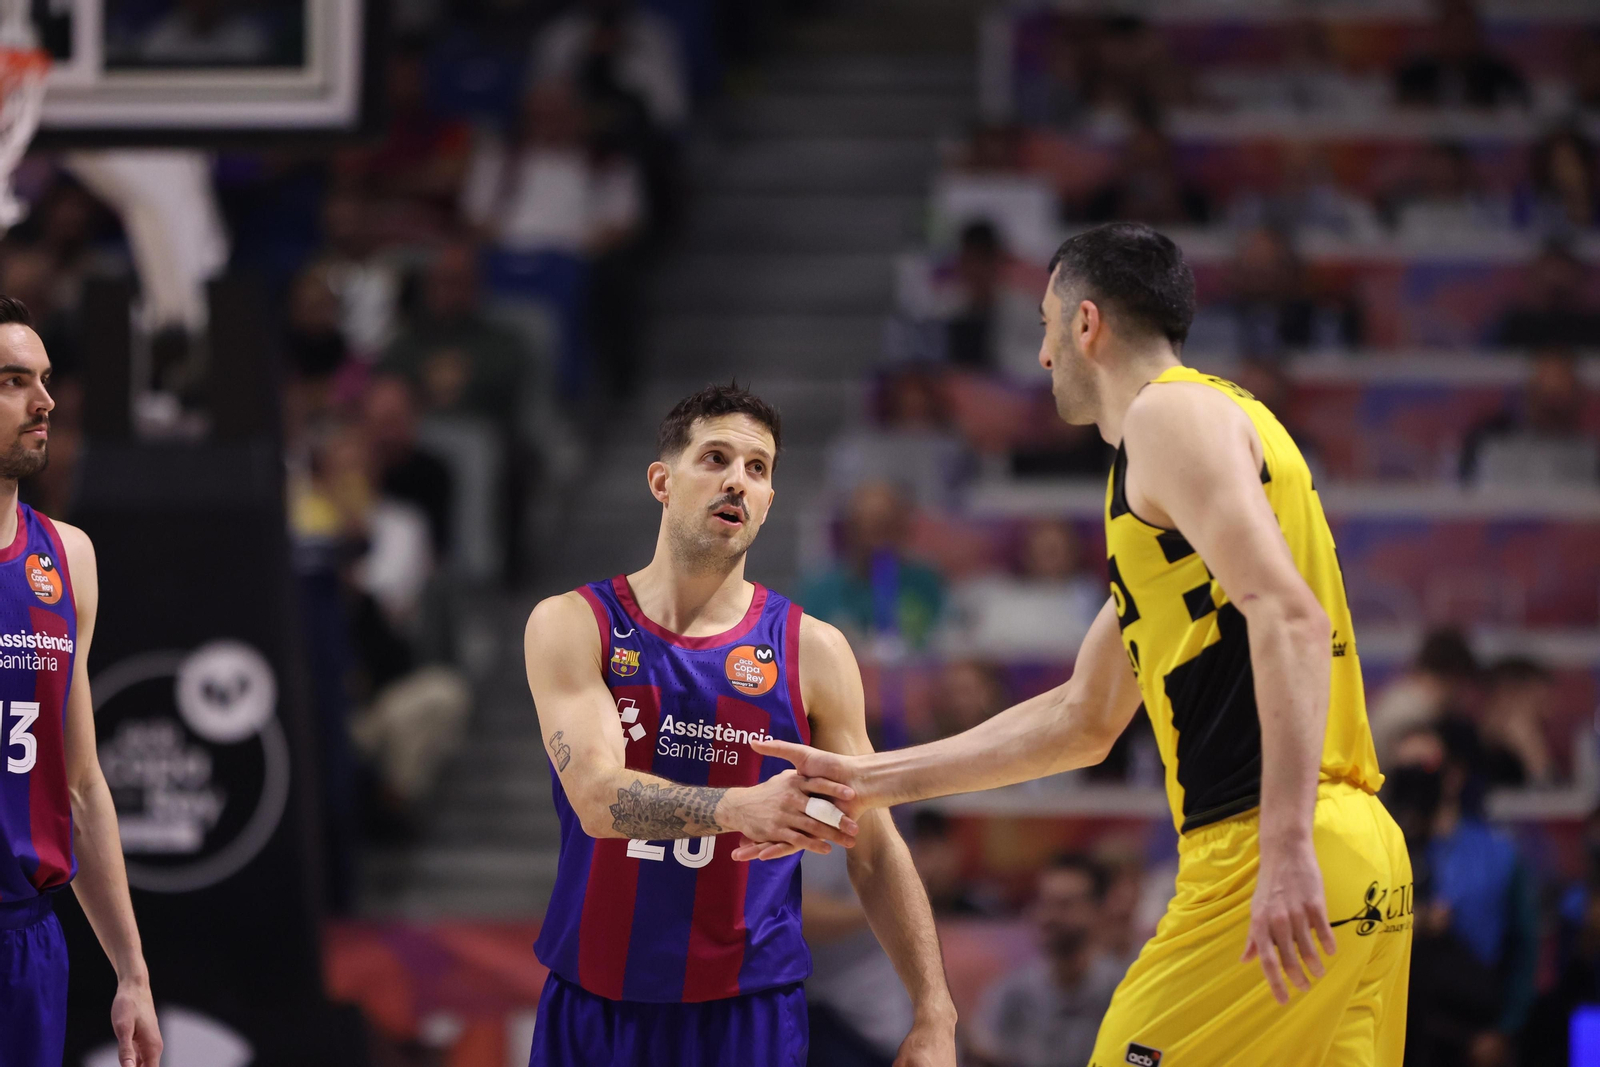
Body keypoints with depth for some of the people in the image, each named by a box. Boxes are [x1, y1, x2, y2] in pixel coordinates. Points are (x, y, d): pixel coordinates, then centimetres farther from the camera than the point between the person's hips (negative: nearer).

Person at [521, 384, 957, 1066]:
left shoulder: (812, 651, 3)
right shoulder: (572, 626, -1)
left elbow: (875, 853, 5)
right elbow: (598, 798, -17)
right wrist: (739, 809, -35)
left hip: (750, 1011, 0)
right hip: (592, 1006, 0)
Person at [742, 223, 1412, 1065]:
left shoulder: (1172, 413, -2)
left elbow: (1289, 618, -19)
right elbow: (1084, 720, 33)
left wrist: (1287, 845, -26)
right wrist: (877, 781, 33)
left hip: (1271, 855, -9)